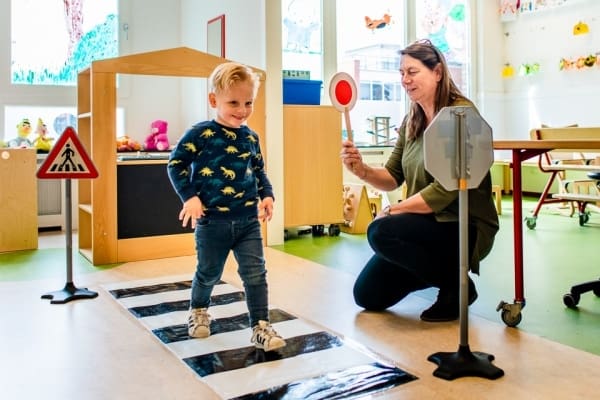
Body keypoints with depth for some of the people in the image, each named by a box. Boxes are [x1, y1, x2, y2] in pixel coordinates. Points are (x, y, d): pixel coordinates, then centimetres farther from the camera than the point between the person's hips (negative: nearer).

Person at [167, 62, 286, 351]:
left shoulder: (250, 137, 7)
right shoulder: (200, 134, -9)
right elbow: (176, 164, -5)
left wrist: (267, 195, 4)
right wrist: (190, 197, -14)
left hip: (248, 220, 4)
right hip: (212, 221, -3)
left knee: (255, 273, 0)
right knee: (209, 273, 14)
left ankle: (260, 326, 10)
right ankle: (198, 310, 43)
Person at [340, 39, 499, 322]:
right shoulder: (411, 122, 7)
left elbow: (446, 189, -24)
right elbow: (392, 178, 5)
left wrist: (391, 211, -19)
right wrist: (362, 170, -15)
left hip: (465, 227, -8)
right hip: (427, 223, 8)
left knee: (381, 231, -32)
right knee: (367, 295, 6)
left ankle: (457, 285, -9)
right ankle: (442, 269, 25)